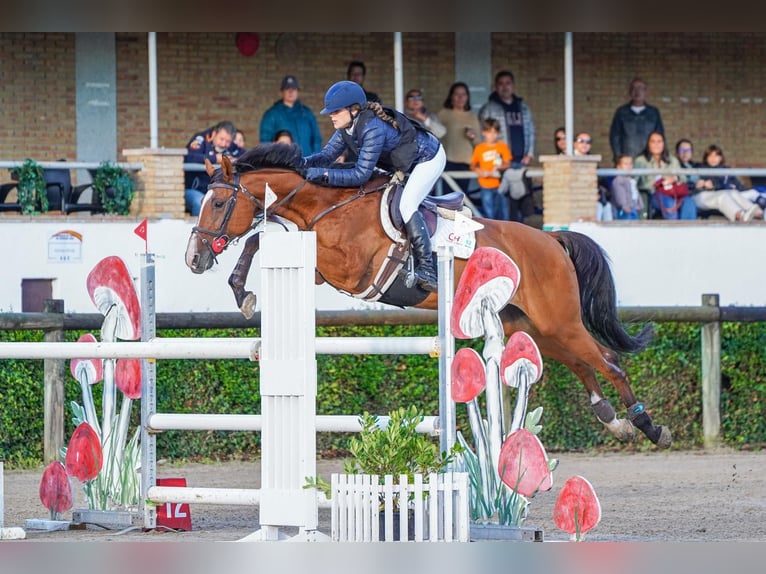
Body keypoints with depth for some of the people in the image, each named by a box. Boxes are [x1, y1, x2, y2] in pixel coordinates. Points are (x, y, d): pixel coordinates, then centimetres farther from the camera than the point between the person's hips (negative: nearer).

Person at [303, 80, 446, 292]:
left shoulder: (373, 128, -36)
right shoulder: (346, 128, -9)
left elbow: (361, 175, -38)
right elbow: (327, 155, -5)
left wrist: (323, 174, -41)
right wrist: (306, 162, -25)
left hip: (429, 158, -10)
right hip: (403, 163, 10)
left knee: (406, 206, -23)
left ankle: (427, 269, -22)